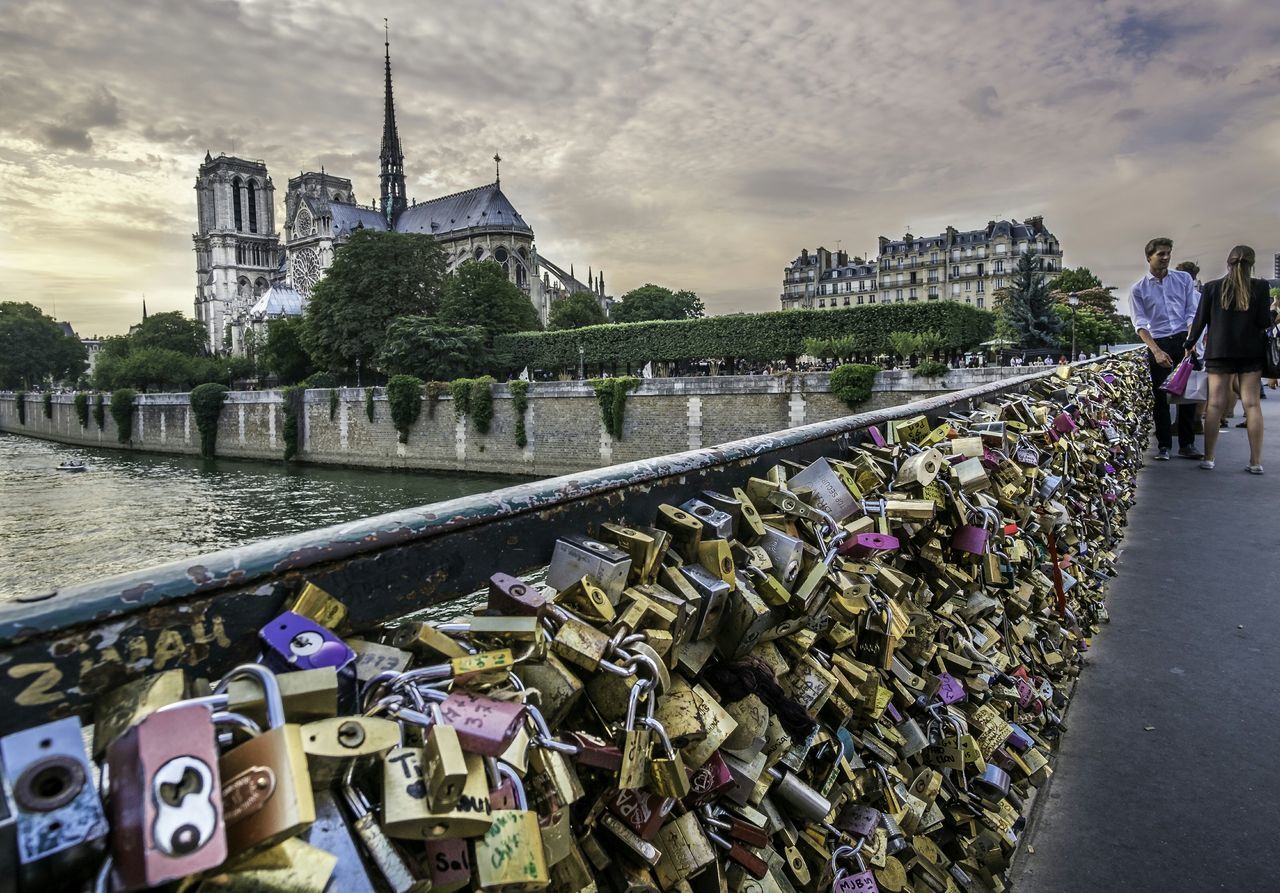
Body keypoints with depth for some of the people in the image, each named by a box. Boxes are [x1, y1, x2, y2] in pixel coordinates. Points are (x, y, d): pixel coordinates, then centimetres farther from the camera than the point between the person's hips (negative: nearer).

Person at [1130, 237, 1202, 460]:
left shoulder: (1183, 279, 8)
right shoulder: (1138, 289, 2)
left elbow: (1191, 313, 5)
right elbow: (1140, 323, -5)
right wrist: (1156, 351, -17)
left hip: (1184, 341, 2)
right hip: (1158, 343, -1)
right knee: (1161, 396, 2)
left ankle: (1187, 445, 11)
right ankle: (1164, 446, 10)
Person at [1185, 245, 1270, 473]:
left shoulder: (1212, 287, 0)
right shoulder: (1260, 287, -2)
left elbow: (1200, 320, 2)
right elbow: (1264, 322, -4)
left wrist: (1190, 343, 15)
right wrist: (1270, 311, 17)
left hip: (1219, 351, 0)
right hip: (1251, 351, 0)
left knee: (1215, 404, 1)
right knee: (1252, 403, 1)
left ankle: (1208, 458, 2)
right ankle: (1256, 461, 2)